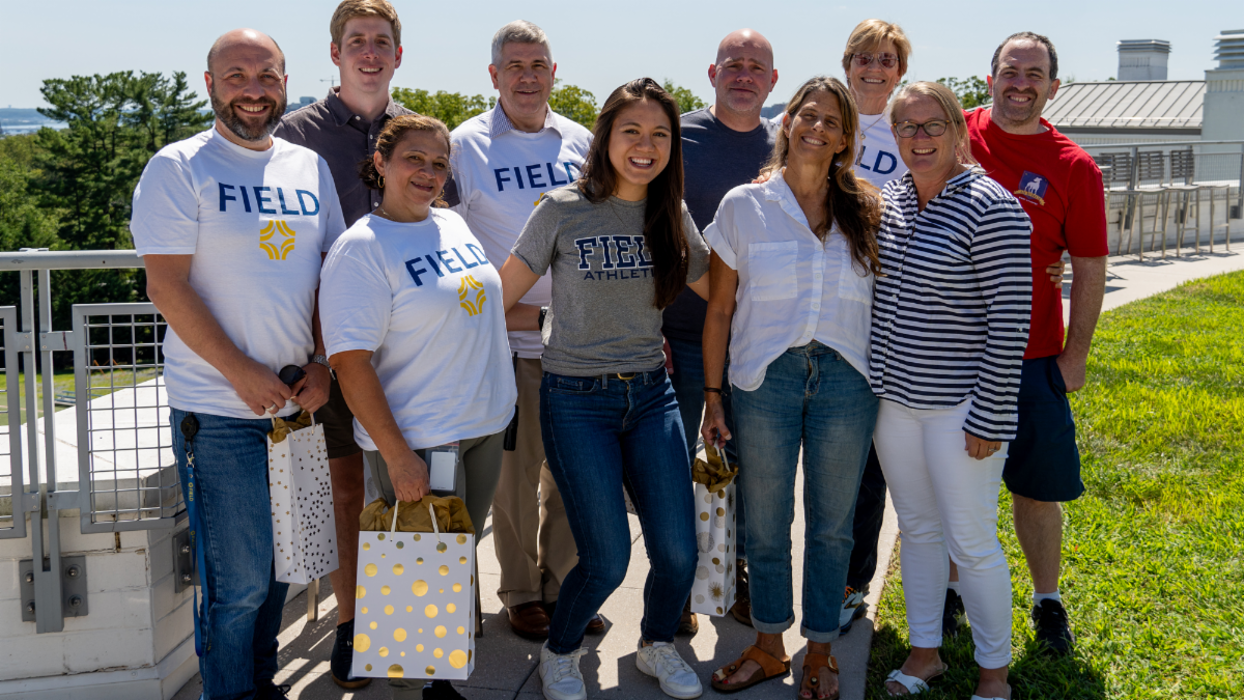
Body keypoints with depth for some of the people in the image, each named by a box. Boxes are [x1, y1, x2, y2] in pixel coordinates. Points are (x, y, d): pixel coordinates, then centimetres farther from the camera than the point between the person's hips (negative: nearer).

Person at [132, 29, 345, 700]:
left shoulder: (309, 168, 9)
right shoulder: (178, 167, -6)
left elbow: (332, 273, 12)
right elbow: (167, 285, -12)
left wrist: (323, 365, -1)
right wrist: (243, 373, -15)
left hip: (295, 401, 5)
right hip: (218, 411, -5)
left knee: (277, 565, 16)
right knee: (238, 580, 0)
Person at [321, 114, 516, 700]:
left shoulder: (454, 224, 9)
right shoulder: (360, 249, -14)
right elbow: (351, 365, -18)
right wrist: (398, 456, -22)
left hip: (484, 430, 7)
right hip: (416, 442, -7)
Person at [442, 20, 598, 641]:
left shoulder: (580, 142, 9)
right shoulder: (466, 144, -2)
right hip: (506, 338, -3)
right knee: (516, 471, 4)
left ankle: (562, 584, 25)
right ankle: (520, 591, 22)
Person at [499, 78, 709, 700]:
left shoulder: (672, 217, 5)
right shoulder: (562, 211, -7)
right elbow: (496, 304, -3)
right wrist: (559, 320, -3)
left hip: (651, 395, 4)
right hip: (577, 400, -4)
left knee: (678, 551, 1)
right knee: (607, 561, -6)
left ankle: (657, 645, 32)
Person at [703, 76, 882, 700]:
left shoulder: (866, 210, 6)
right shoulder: (743, 206, 2)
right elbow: (719, 309, 4)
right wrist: (712, 396, 1)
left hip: (844, 378, 1)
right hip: (765, 377, 0)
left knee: (831, 524, 9)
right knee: (765, 524, 8)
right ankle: (768, 647, 27)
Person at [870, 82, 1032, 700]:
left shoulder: (990, 209, -15)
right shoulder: (887, 201, 6)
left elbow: (1008, 323, -16)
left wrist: (988, 417, -17)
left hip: (959, 407, -6)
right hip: (894, 398, 6)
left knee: (971, 542, 2)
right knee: (916, 528, 17)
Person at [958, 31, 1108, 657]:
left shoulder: (1073, 168, -2)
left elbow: (1090, 269, 1)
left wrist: (1075, 356, -2)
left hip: (1031, 359, -1)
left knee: (1037, 489, 7)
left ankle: (1047, 601, 27)